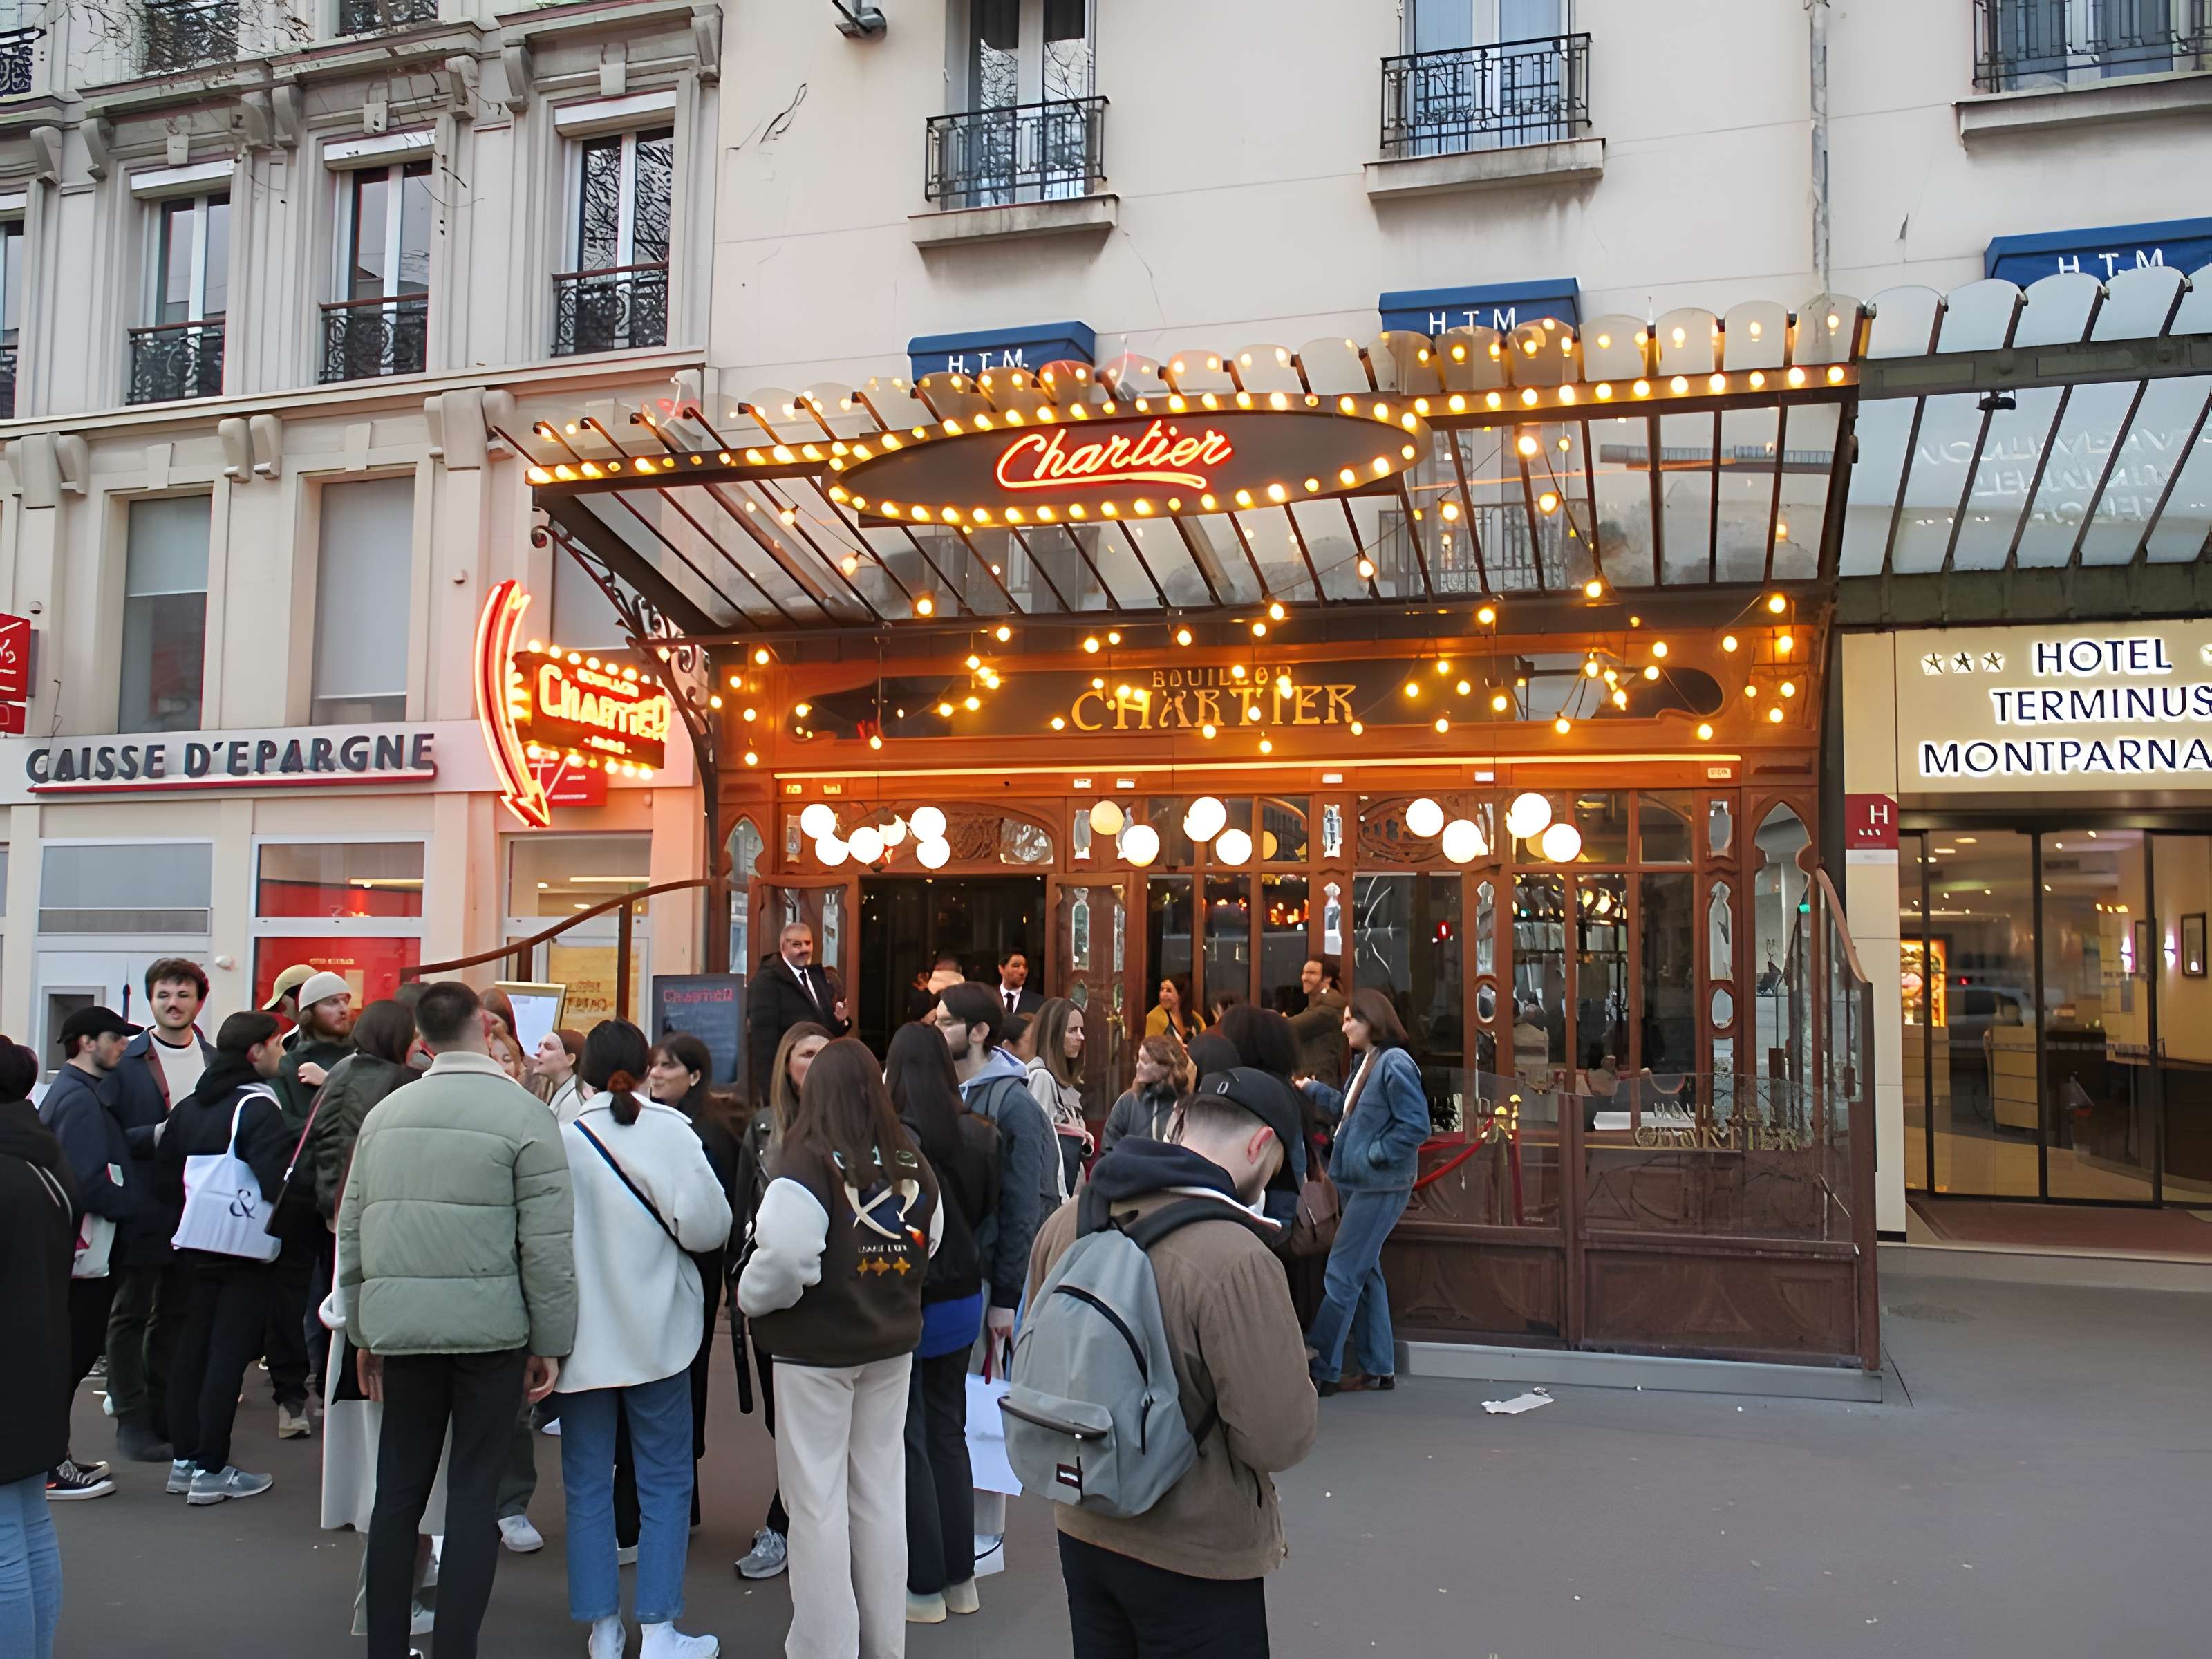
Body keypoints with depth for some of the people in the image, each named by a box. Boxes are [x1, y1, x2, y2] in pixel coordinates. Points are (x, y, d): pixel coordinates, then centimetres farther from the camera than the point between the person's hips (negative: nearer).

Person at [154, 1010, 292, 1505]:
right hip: (247, 1253, -8)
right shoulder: (259, 1107, -15)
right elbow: (277, 1180, -25)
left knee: (193, 1347, 15)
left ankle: (183, 1459, 22)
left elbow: (165, 1176, 11)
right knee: (229, 1354, -3)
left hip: (197, 1246, 8)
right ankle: (211, 1471, 1)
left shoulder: (188, 1106, 9)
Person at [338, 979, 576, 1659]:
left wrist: (363, 1332, 19)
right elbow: (547, 1243, -10)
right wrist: (550, 1342, -2)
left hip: (401, 1327, 4)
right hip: (490, 1328, -4)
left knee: (398, 1491, 12)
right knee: (473, 1493, 3)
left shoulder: (385, 1114, 8)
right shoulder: (524, 1114, -7)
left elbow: (351, 1231, 11)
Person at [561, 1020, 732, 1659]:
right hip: (656, 1334, -1)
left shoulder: (560, 1137, -8)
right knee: (665, 1481, 9)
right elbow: (708, 1228, -14)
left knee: (588, 1484, 11)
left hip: (582, 1337, 1)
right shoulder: (669, 1130, -11)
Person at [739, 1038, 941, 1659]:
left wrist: (751, 1298, -6)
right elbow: (928, 1246, 8)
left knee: (818, 1500, 5)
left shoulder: (807, 1164, -20)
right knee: (882, 1493, 15)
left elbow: (784, 1258, -25)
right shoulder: (912, 1164, -1)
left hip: (817, 1349, -6)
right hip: (891, 1343, 6)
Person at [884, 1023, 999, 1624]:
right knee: (948, 1433, 17)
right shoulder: (978, 1135, -1)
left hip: (908, 1303, -6)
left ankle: (925, 1586, 13)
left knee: (909, 1443, 6)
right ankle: (960, 1577, 26)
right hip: (962, 1298, 6)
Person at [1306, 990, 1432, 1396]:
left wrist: (1372, 1156, -15)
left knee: (1341, 1276, -6)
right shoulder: (1365, 1062, 11)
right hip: (1358, 1184, 9)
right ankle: (1378, 1368, 23)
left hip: (1379, 1187, -9)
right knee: (1364, 1273, 14)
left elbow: (1416, 1127, -19)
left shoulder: (1395, 1063, -16)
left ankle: (1321, 1371, 2)